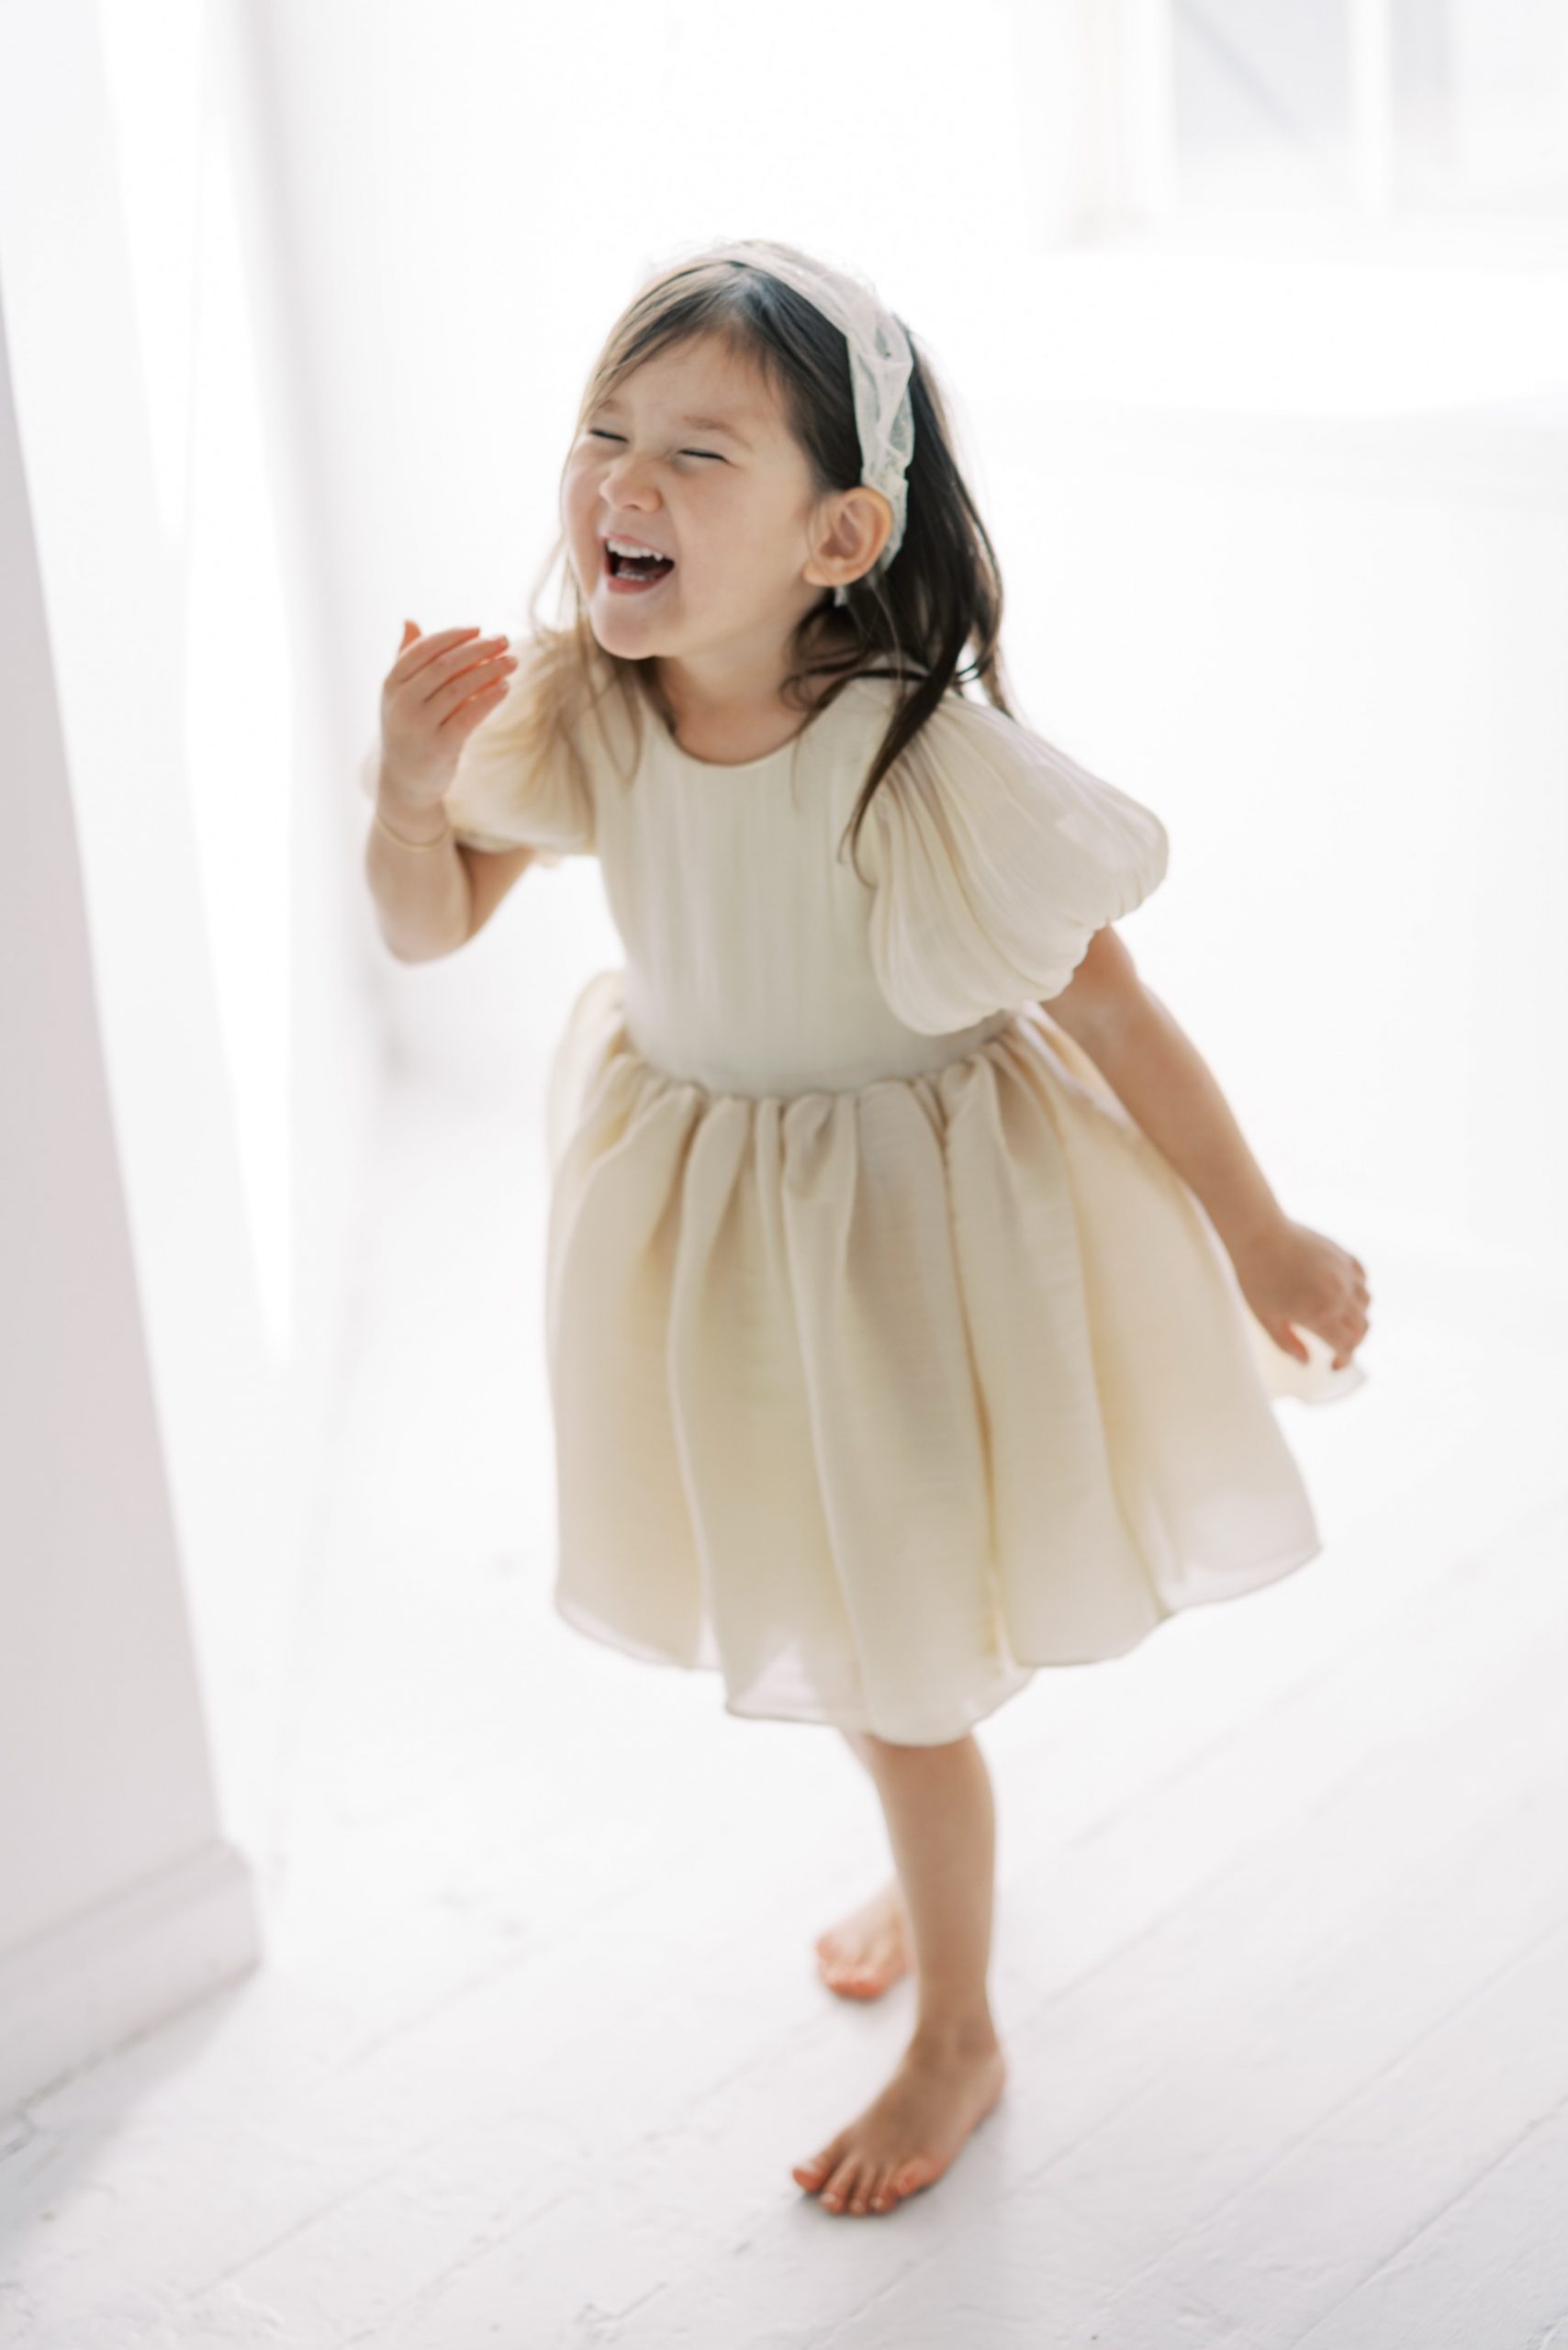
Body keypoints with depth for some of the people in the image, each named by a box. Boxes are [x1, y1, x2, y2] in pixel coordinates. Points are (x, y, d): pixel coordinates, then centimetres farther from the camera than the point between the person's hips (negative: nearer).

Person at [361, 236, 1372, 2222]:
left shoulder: (930, 772, -32)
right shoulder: (575, 710, -17)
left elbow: (1112, 1016, -20)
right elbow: (429, 930, -2)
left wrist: (1262, 1245, -9)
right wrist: (411, 788, -23)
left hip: (913, 1234, -5)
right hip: (707, 1217, 6)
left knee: (898, 1656, 7)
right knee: (827, 1613, 24)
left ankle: (954, 2038, 34)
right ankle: (936, 1876, 55)